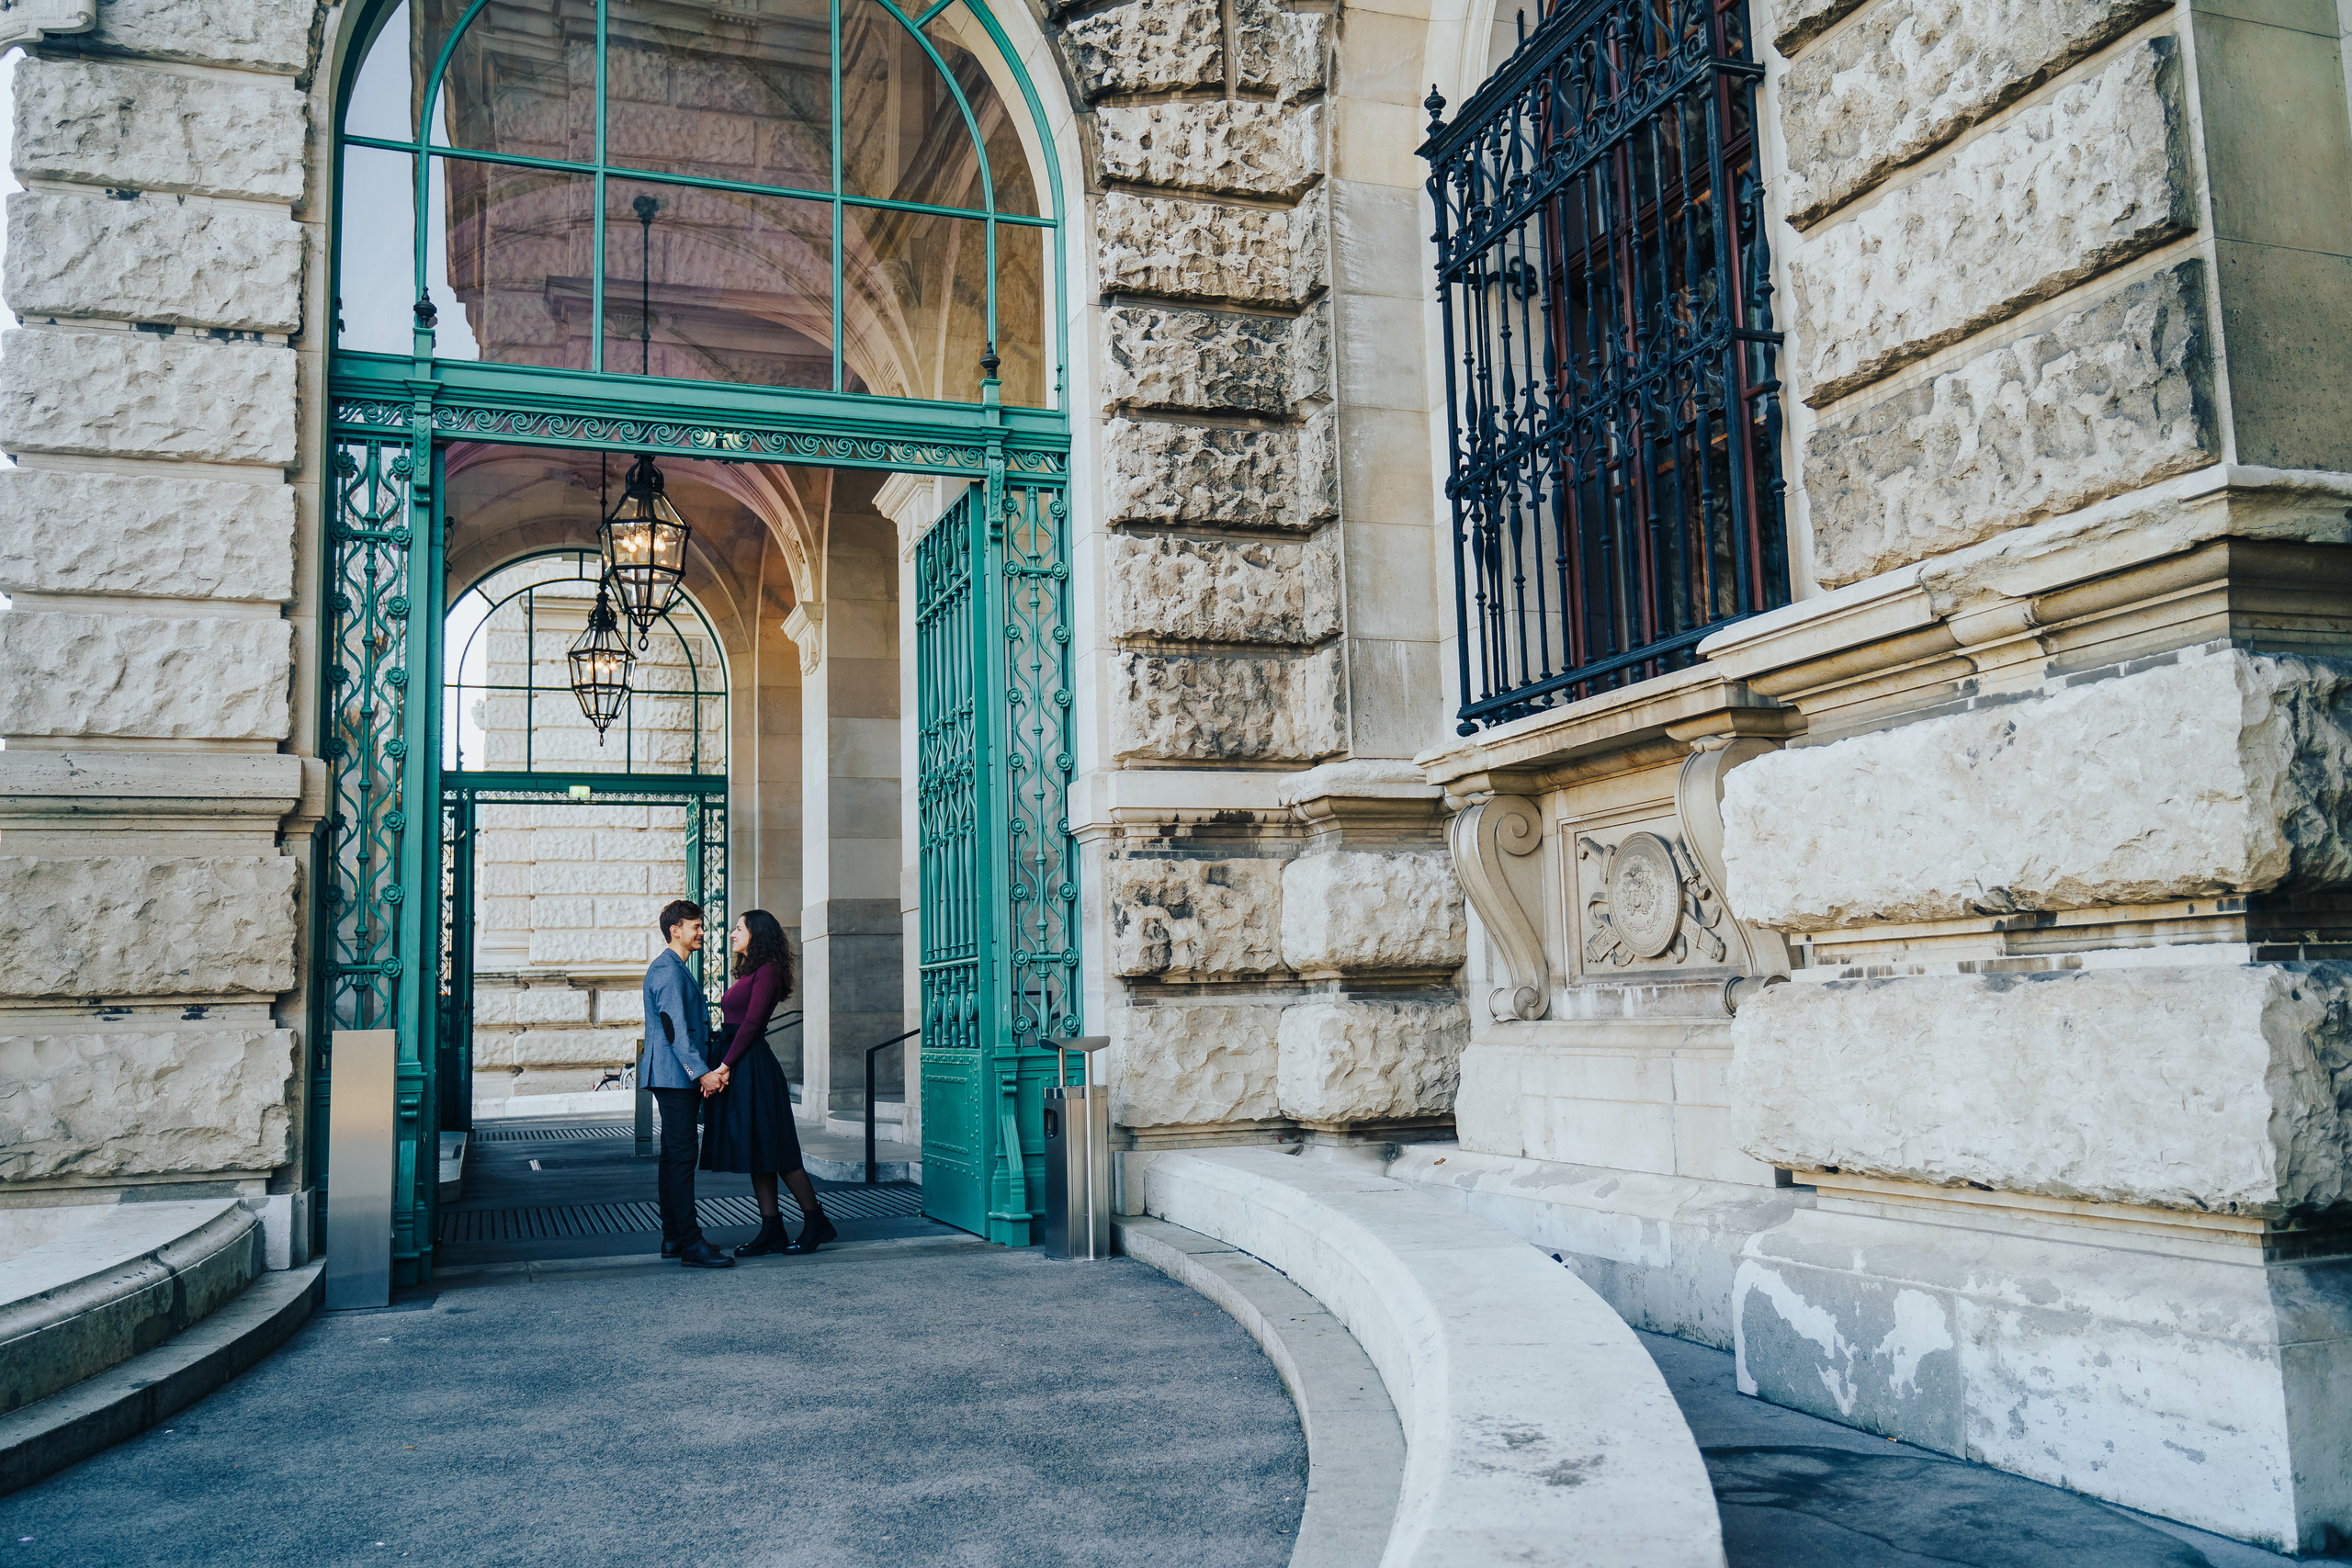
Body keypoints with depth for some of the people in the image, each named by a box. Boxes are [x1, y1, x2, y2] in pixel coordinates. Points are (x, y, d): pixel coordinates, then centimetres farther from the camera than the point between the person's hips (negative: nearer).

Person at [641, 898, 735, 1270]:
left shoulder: (675, 969, 21)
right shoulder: (667, 970, -13)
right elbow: (675, 1029, -20)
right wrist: (701, 1071, -23)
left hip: (680, 1079, 11)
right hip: (675, 1076, -11)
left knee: (674, 1156, 13)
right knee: (682, 1157, -12)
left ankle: (673, 1238, 18)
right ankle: (690, 1244, -13)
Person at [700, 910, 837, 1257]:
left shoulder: (767, 970, -10)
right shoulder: (747, 972, 18)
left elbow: (751, 1023, -16)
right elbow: (733, 1024, 13)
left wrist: (725, 1066, -17)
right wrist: (723, 1067, 1)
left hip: (753, 1068, -9)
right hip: (736, 1068, 9)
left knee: (772, 1150, -4)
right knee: (755, 1152, 8)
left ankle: (815, 1222, 5)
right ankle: (772, 1231, 11)